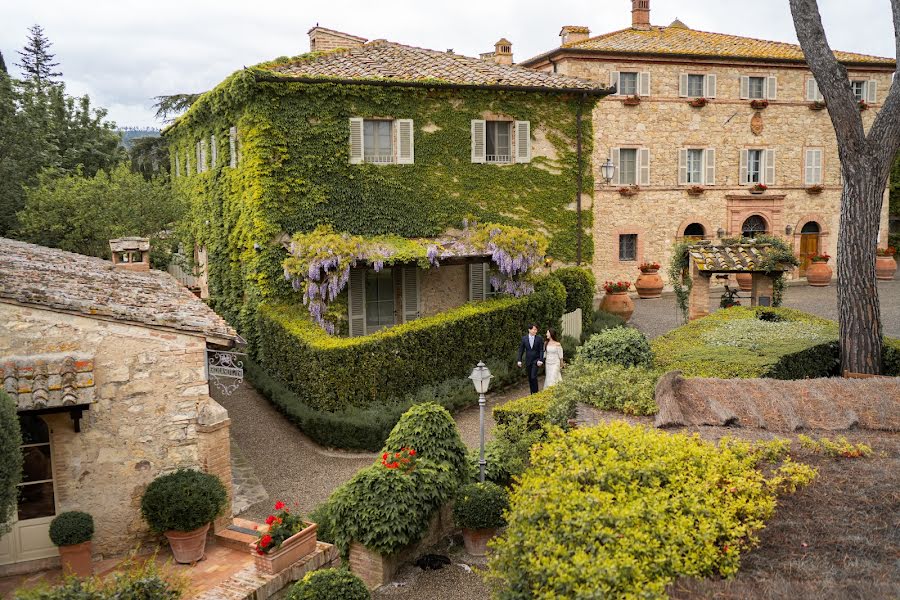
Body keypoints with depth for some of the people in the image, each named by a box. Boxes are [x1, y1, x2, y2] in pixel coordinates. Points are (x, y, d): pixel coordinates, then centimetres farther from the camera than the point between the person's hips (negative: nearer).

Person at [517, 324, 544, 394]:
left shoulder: (539, 338, -4)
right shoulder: (524, 338, 1)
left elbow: (541, 350, -5)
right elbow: (521, 350, 4)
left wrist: (540, 360, -16)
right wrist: (519, 360, -1)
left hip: (536, 360, -3)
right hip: (528, 361, 3)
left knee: (533, 377, -15)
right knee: (530, 378, 8)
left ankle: (536, 393, -2)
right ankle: (532, 393, 18)